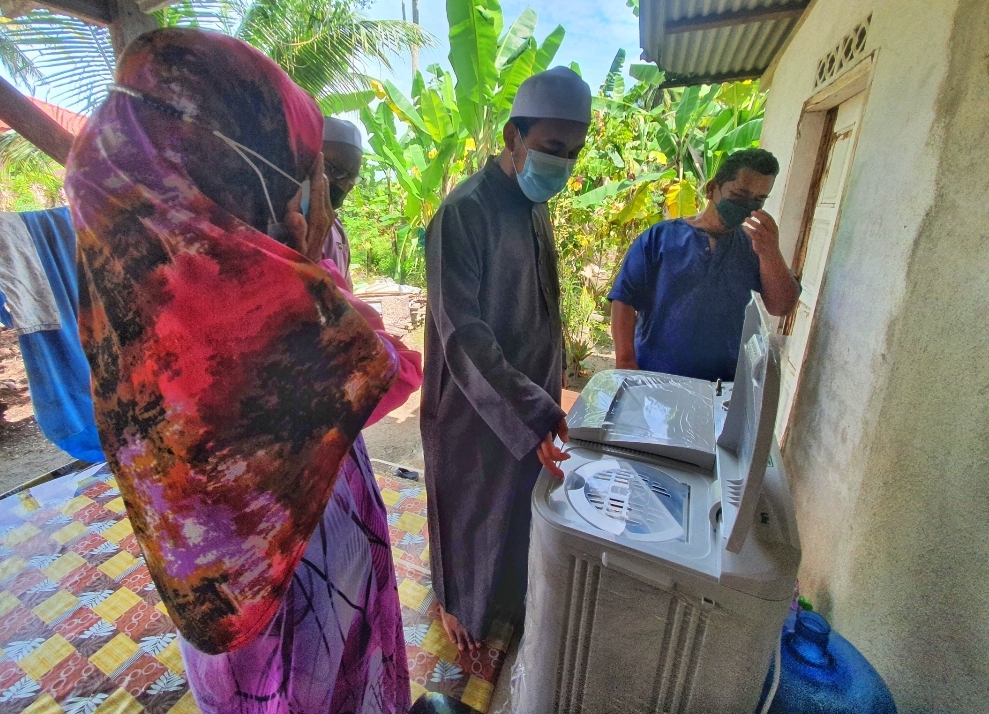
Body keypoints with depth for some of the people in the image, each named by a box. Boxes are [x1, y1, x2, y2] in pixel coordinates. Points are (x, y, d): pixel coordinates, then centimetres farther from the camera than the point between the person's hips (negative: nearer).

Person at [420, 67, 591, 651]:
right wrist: (531, 413, -34)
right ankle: (460, 603, 45)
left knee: (519, 505, 25)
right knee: (470, 511, 15)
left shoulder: (536, 206, 5)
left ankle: (509, 594, 53)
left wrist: (545, 401, 15)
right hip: (475, 405, -7)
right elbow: (461, 335, -28)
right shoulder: (464, 212, -22)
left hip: (531, 397, 8)